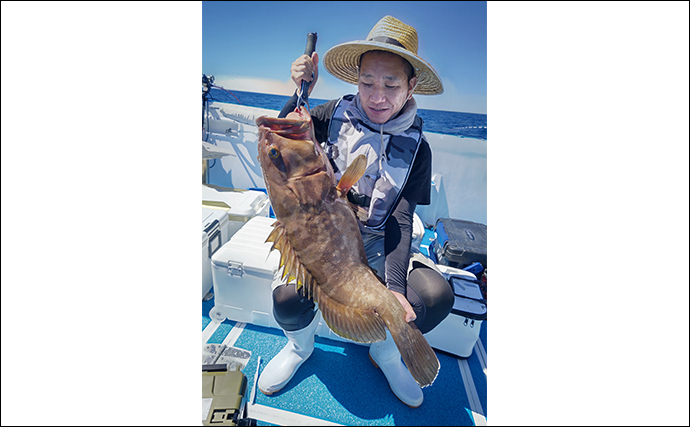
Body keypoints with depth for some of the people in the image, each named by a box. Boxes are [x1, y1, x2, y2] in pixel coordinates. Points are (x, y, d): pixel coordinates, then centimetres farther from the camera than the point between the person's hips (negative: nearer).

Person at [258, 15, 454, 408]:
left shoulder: (416, 147, -5)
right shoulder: (338, 114, -5)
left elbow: (402, 221, -10)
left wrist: (395, 284, -22)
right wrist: (301, 92, -11)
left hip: (378, 245, 1)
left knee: (437, 295, -22)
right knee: (287, 298, -28)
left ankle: (385, 351, 14)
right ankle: (301, 344, 15)